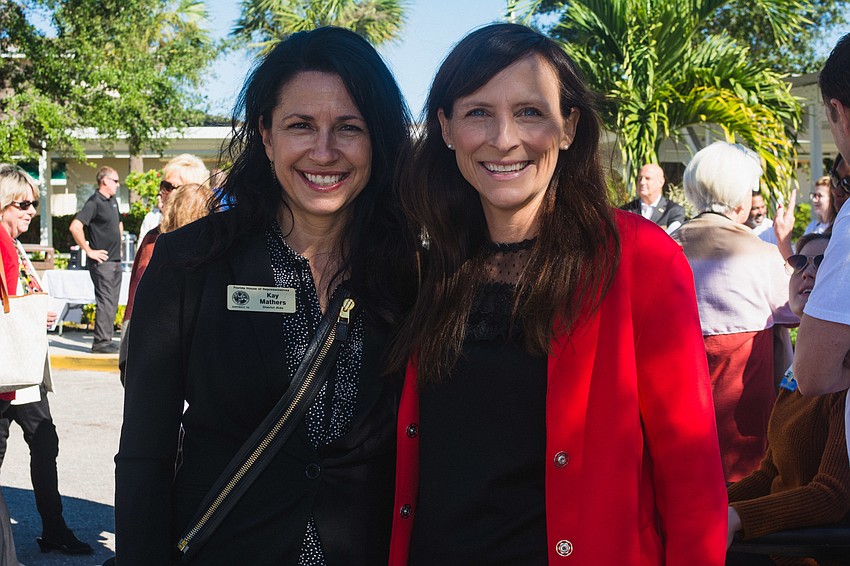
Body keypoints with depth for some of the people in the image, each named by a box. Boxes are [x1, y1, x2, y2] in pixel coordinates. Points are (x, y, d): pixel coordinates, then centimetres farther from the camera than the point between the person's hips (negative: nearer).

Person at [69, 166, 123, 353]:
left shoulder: (113, 201, 15)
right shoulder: (94, 202, -12)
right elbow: (75, 227, -23)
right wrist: (89, 251, -19)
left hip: (115, 261, 9)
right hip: (102, 261, -9)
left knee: (112, 302, 10)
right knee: (105, 301, -9)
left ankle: (106, 340, 16)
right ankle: (101, 342, -5)